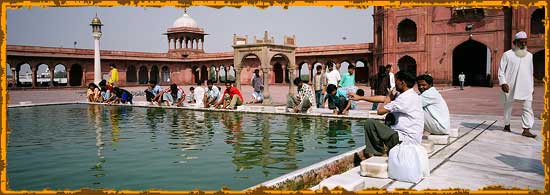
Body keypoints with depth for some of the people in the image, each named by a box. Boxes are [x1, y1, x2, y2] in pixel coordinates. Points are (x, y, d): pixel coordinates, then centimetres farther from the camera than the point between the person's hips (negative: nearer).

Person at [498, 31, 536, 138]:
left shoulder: (529, 55, 13)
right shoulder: (507, 55, -1)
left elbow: (531, 73, 18)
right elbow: (501, 70, -4)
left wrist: (532, 87, 17)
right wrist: (503, 83, -16)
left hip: (525, 87, 3)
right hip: (510, 86, -3)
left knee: (528, 107, -7)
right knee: (508, 106, 10)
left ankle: (526, 130, -8)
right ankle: (507, 125, 28)